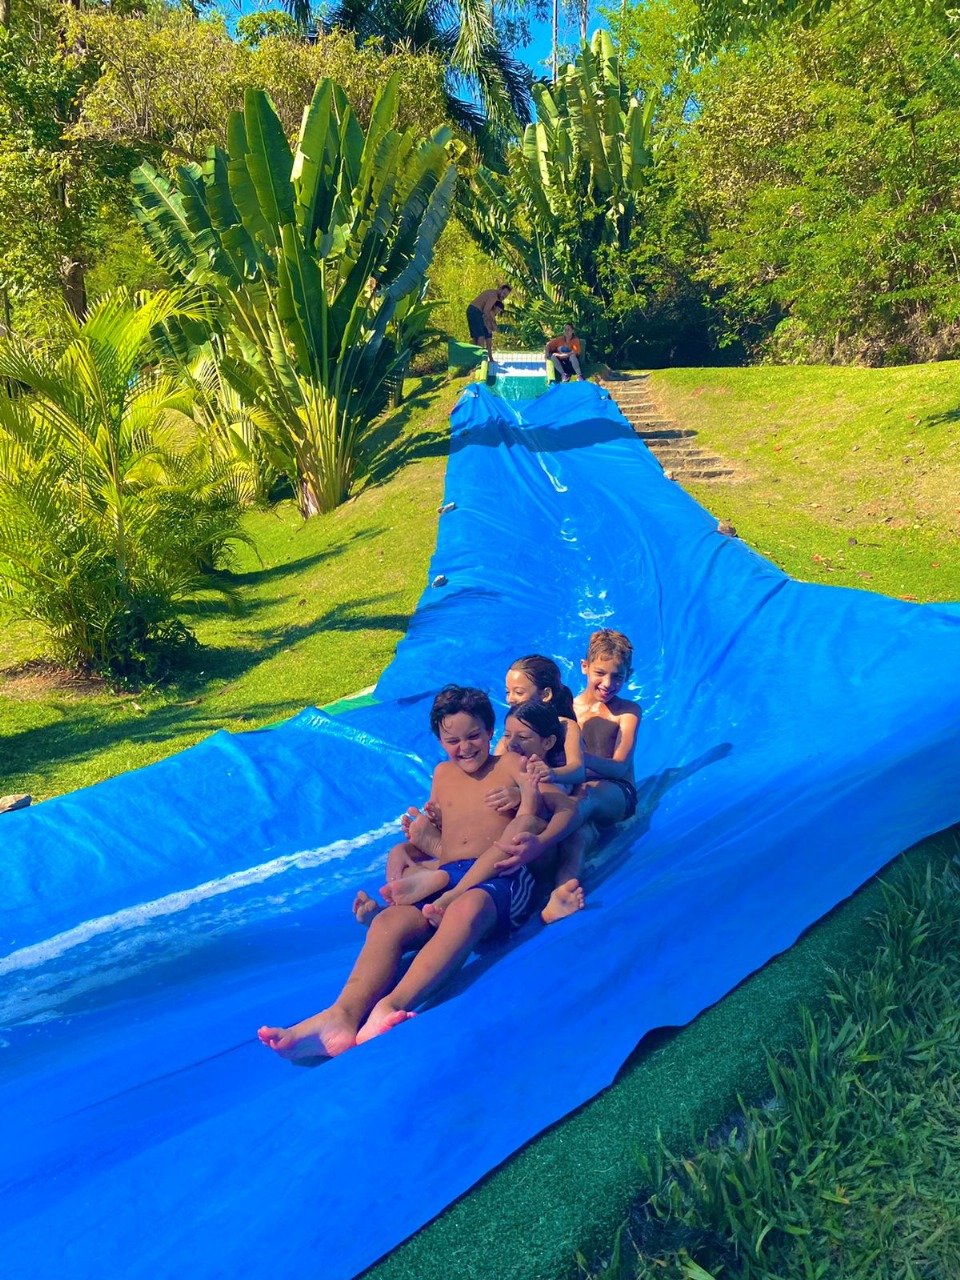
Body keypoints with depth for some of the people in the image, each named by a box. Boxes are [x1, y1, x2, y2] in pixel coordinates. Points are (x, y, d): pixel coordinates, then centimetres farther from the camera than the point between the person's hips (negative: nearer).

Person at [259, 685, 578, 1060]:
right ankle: (343, 1015, -53)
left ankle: (393, 1005, -60)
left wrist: (536, 845, -14)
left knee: (466, 907, -42)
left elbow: (567, 807, 4)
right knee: (388, 920, -30)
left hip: (500, 880, -4)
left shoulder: (510, 765, 14)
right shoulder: (443, 774, 29)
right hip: (444, 877, 4)